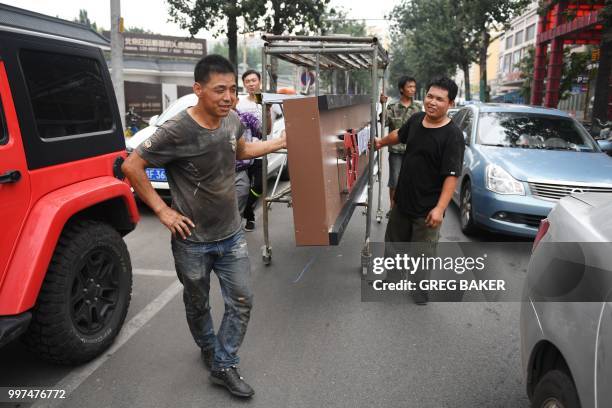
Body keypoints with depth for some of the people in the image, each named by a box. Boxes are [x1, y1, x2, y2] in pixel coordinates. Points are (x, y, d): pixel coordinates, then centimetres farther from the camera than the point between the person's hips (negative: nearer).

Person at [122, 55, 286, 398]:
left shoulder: (233, 120, -4)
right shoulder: (177, 131, -23)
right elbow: (132, 167, -15)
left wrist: (281, 143, 15)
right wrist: (162, 210, -16)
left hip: (232, 235, 5)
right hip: (192, 241, -4)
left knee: (242, 302, 7)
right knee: (198, 305, 17)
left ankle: (224, 366, 25)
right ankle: (209, 349, 45)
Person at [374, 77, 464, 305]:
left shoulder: (452, 135, -20)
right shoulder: (416, 119, 0)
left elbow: (452, 175, -24)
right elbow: (400, 135, 23)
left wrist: (440, 208, -30)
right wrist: (382, 142, 39)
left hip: (427, 208, -7)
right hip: (402, 200, 7)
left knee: (423, 252, 7)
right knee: (393, 240, 25)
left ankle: (421, 291, 28)